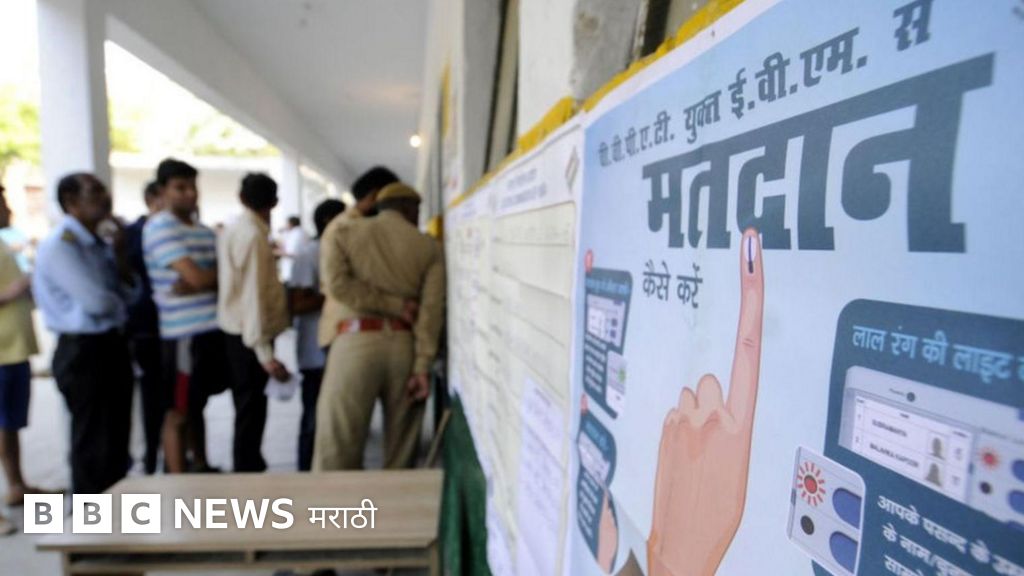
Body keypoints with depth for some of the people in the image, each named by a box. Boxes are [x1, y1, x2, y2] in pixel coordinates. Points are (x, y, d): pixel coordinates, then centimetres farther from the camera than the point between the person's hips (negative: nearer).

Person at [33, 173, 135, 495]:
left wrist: (119, 253, -3)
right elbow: (97, 303, -23)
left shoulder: (97, 244, 11)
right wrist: (119, 305, -1)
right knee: (94, 446, 3)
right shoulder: (60, 246, -15)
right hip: (83, 352, -9)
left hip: (113, 346, 9)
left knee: (116, 442, 18)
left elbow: (128, 294, 10)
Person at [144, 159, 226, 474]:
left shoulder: (204, 231, 14)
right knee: (178, 412, 3)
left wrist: (198, 284, -11)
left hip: (212, 328, 7)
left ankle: (200, 467, 33)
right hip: (184, 333, -7)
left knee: (197, 405, 20)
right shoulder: (160, 227, -10)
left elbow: (208, 279, 9)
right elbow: (197, 277, -19)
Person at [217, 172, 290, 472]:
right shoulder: (252, 235, -18)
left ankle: (249, 470, 31)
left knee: (250, 409, 18)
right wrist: (264, 352, -24)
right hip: (248, 337, -10)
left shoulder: (238, 229, 11)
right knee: (251, 412, -2)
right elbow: (252, 297, -23)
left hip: (240, 334, 10)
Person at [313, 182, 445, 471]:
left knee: (338, 444, 4)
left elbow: (336, 282, -6)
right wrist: (422, 367, -4)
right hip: (406, 346, 2)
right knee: (402, 445, 13)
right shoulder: (430, 246, 11)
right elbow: (432, 309, -1)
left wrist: (393, 305, -2)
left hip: (358, 341, -1)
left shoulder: (345, 232, 12)